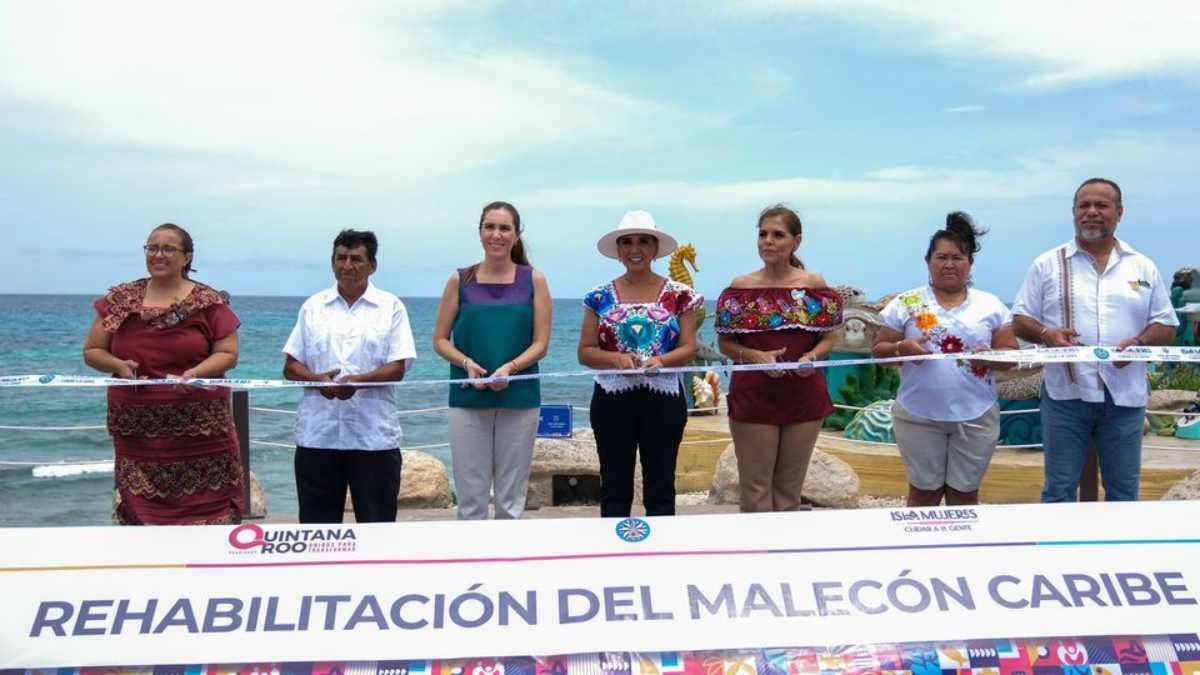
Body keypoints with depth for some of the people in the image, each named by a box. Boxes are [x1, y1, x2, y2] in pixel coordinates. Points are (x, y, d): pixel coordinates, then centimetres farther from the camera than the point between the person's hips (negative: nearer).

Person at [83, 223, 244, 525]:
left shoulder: (209, 303, 1)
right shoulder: (120, 300, 9)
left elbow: (228, 353, 1)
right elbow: (92, 351, 13)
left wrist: (194, 373, -18)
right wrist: (118, 365, -9)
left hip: (199, 431, -2)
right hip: (137, 430, 2)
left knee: (204, 510, -3)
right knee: (142, 512, 0)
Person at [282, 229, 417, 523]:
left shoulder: (391, 307, 4)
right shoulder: (313, 306, 11)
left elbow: (397, 368, -3)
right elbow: (290, 367, 9)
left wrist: (358, 381, -21)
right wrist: (317, 380, -13)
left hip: (374, 435, -2)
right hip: (317, 435, 2)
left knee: (377, 520, 5)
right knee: (318, 520, 7)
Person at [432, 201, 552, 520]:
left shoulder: (533, 280, 3)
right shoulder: (460, 281, 5)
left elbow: (541, 343, 1)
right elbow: (440, 340, 6)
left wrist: (510, 367, -16)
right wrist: (467, 363, -12)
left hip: (519, 398, 0)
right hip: (468, 398, 0)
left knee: (511, 499, 7)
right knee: (471, 497, 3)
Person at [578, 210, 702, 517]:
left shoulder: (679, 295, 3)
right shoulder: (600, 297, 5)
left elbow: (689, 349, 0)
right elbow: (585, 352, 4)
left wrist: (661, 360, -20)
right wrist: (617, 358, -15)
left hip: (663, 399, -1)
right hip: (612, 399, 1)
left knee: (661, 487, 5)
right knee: (615, 487, 6)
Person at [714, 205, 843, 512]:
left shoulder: (815, 286, 1)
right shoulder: (740, 288, -2)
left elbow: (829, 336, 7)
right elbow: (725, 343, 1)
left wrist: (813, 355, -14)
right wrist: (754, 356, -17)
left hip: (804, 395, 2)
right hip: (753, 397, -1)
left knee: (790, 488, 12)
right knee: (756, 489, 2)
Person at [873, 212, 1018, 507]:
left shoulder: (991, 305, 5)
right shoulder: (906, 304, 2)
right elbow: (879, 349, 3)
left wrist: (991, 357, -16)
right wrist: (901, 348, -17)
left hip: (976, 417, 1)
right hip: (919, 416, -1)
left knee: (964, 494, 10)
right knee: (924, 492, 9)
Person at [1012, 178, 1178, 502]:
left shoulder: (1143, 267, 9)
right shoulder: (1047, 265, 4)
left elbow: (1165, 326, 10)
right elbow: (1021, 321, 5)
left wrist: (1138, 343, -11)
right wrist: (1046, 335, -17)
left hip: (1124, 396, 2)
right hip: (1066, 394, -1)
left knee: (1124, 492, 10)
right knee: (1059, 491, 5)